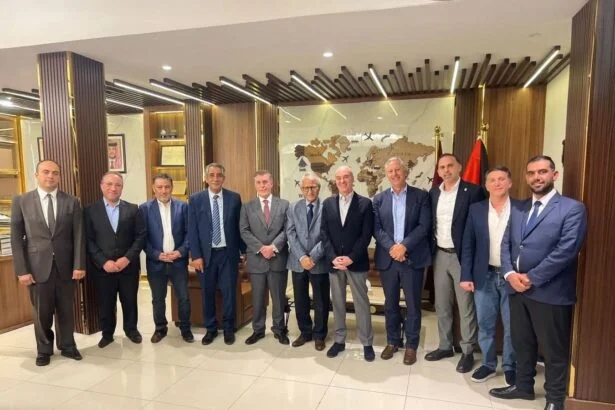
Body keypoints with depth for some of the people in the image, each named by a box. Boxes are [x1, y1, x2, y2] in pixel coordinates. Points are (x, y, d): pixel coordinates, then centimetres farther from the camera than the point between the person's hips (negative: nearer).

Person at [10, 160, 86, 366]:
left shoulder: (72, 202, 2)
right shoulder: (21, 201, 1)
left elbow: (78, 236, 0)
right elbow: (16, 238, -1)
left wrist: (79, 265, -7)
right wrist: (22, 270, -7)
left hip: (65, 266, 1)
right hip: (38, 267, -1)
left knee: (66, 309, 12)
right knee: (42, 312, 10)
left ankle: (67, 345, 30)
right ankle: (44, 350, 29)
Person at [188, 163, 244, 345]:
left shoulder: (234, 198, 1)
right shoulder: (195, 199, 1)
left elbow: (239, 226, 5)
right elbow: (192, 230, -1)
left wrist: (245, 251, 5)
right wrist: (196, 256, -7)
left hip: (228, 253, 0)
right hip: (206, 254, 1)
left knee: (229, 292, 6)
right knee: (207, 293, 11)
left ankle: (229, 329, 23)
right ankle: (210, 328, 28)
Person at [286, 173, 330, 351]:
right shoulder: (293, 208, 5)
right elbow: (291, 234, -3)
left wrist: (313, 257, -16)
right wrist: (301, 257, -14)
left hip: (319, 262, -3)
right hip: (298, 261, 3)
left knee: (321, 301, 8)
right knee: (300, 300, 13)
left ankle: (319, 335, 25)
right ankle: (305, 332, 30)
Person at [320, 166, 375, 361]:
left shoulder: (365, 203, -3)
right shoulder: (327, 203, 6)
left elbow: (366, 235, -8)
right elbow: (324, 233, 1)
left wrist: (351, 258, -16)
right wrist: (333, 257, -11)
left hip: (356, 262, -3)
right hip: (334, 262, 3)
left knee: (361, 303, 5)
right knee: (337, 302, 12)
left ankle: (367, 343, 18)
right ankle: (339, 340, 25)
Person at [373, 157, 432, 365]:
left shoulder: (421, 196, 0)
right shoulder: (379, 199, 7)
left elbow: (424, 226, -7)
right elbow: (376, 228, 0)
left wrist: (404, 246, -17)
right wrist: (391, 247, -15)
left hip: (413, 258, -2)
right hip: (387, 258, 2)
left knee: (413, 304, 7)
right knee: (390, 303, 13)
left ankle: (411, 345, 23)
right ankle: (392, 341, 29)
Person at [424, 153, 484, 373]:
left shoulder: (473, 191, -10)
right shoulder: (433, 193, 8)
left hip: (462, 256, -5)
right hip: (440, 255, 6)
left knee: (465, 307, 5)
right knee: (441, 305, 15)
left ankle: (468, 351, 20)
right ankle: (445, 346, 30)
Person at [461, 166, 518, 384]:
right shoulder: (476, 209, 2)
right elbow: (468, 245, 2)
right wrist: (466, 276, -2)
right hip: (485, 276, 2)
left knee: (512, 326, 10)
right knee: (485, 324, 12)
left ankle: (510, 367, 29)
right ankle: (488, 364, 29)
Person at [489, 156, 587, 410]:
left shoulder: (572, 209, -8)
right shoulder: (517, 210, 12)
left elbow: (566, 250, -18)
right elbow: (506, 244, 9)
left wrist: (532, 278, -17)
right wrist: (510, 274, -8)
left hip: (550, 292, -6)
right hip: (517, 289, 6)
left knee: (554, 349, 10)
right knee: (522, 343, 19)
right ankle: (523, 386, 37)